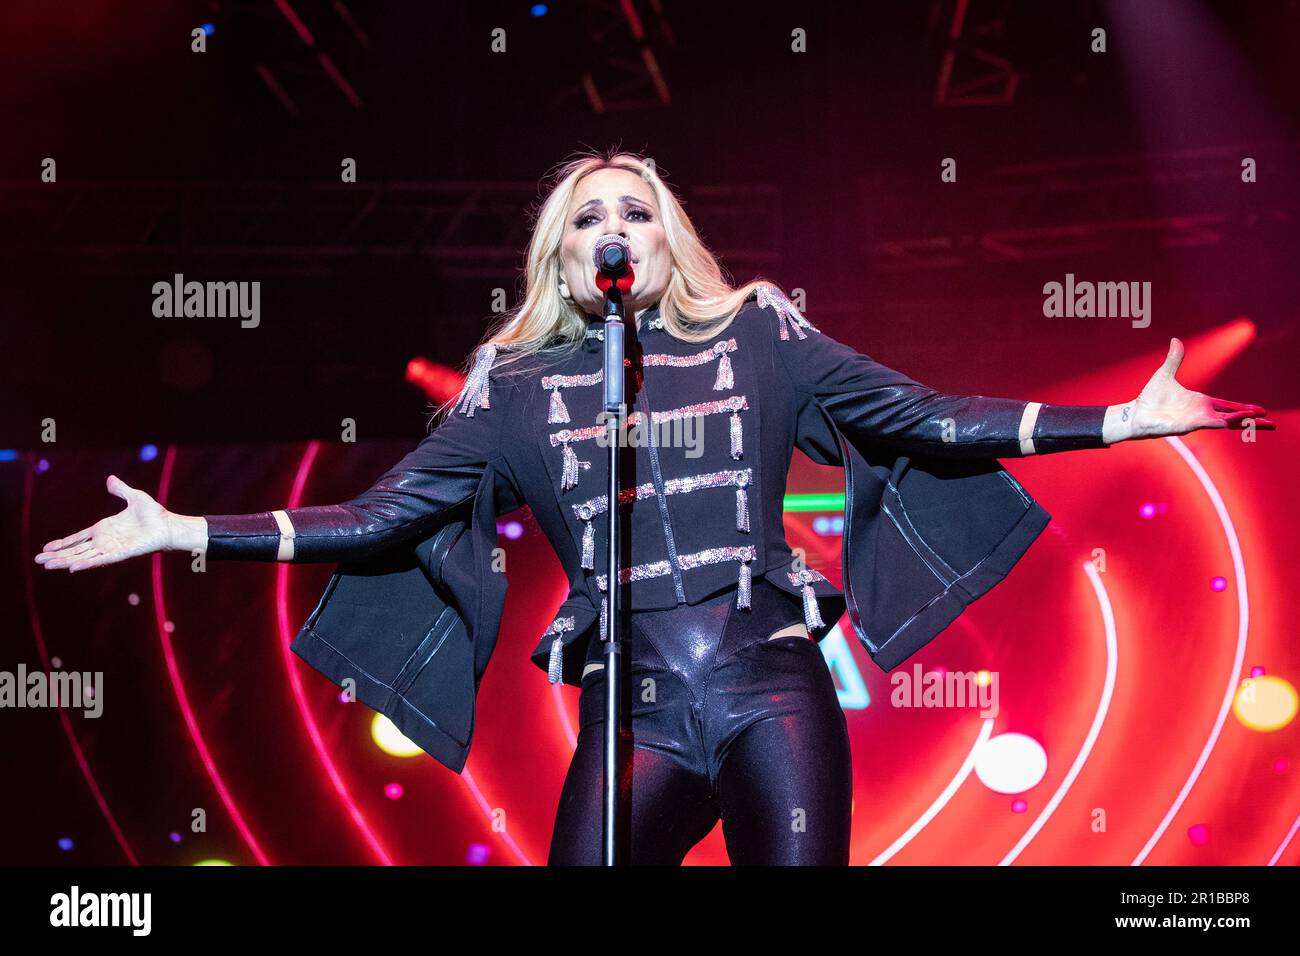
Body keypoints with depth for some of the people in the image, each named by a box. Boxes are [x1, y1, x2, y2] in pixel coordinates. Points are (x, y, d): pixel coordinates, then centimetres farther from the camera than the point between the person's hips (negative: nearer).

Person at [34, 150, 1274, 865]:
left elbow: (928, 421, 8)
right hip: (633, 715, 0)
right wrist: (183, 529, 4)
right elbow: (382, 515, 10)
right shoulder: (516, 384, 10)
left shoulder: (758, 338, 9)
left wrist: (1129, 417, 2)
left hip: (774, 691, 0)